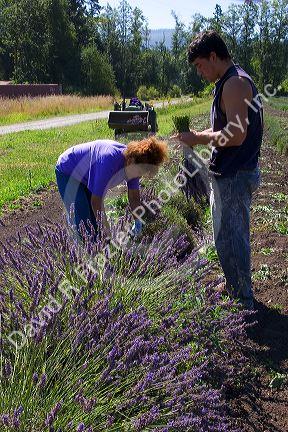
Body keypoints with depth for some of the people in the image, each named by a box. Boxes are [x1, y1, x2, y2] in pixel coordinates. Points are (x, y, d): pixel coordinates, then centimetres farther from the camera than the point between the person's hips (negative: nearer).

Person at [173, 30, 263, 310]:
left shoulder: (235, 83, -17)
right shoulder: (229, 82, 16)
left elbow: (236, 135, -27)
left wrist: (198, 138, -16)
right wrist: (201, 136, 9)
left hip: (235, 176, -11)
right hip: (227, 173, 11)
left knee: (230, 240, -1)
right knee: (228, 236, 20)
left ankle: (243, 302, 14)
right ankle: (234, 289, 37)